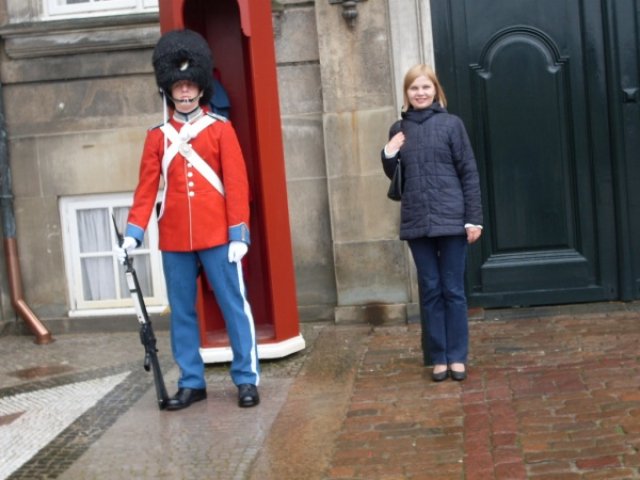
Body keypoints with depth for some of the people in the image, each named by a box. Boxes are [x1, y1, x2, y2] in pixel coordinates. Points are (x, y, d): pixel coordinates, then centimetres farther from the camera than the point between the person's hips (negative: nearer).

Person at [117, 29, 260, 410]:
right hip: (175, 240, 3)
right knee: (182, 312, 8)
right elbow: (147, 188, 6)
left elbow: (237, 184, -4)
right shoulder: (158, 136, 8)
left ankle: (247, 378, 10)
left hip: (218, 236, -3)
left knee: (234, 305, 1)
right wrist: (133, 233, -3)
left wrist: (239, 234, -10)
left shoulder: (221, 129, 1)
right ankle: (192, 382, 19)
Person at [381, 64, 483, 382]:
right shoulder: (399, 129, 8)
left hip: (451, 220, -3)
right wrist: (388, 156, -5)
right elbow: (395, 177, 16)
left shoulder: (451, 124, -1)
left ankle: (457, 357, 13)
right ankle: (438, 357, 15)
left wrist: (473, 218, -8)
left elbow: (469, 173, -2)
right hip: (416, 222, 3)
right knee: (430, 290, 7)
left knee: (453, 290, 4)